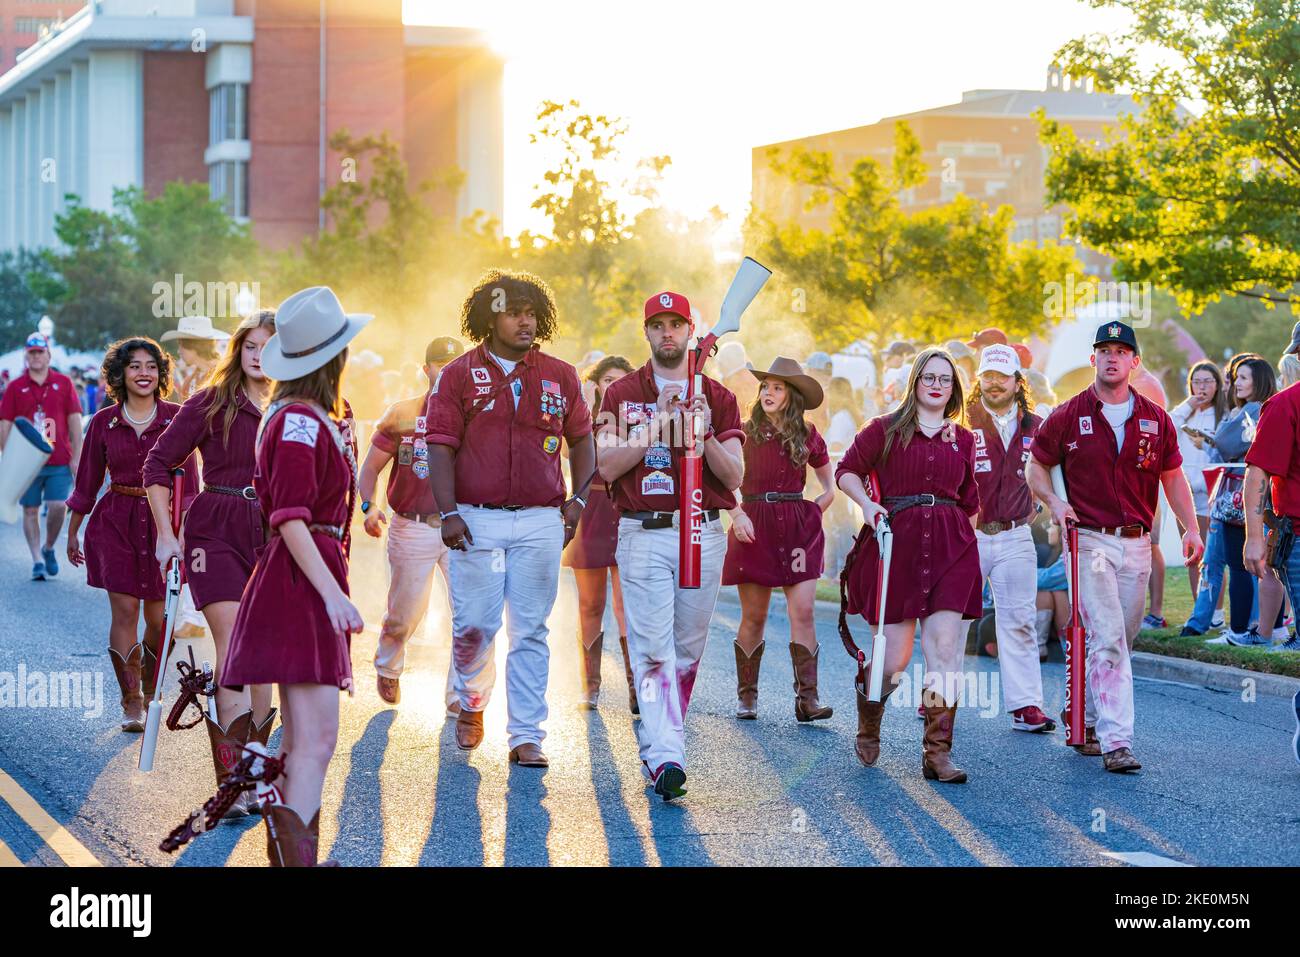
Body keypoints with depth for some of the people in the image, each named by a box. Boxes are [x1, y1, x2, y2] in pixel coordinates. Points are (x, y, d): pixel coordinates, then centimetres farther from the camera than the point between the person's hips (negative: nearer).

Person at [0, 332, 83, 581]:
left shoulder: (63, 383, 6)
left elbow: (74, 420, 5)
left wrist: (76, 456, 0)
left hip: (60, 461, 0)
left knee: (58, 507, -8)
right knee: (31, 511, 3)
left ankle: (48, 548, 17)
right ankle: (37, 561, 9)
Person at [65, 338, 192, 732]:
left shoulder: (176, 418, 1)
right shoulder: (104, 423, 4)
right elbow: (87, 481, 12)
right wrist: (72, 533, 14)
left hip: (163, 521, 0)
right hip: (116, 521, 0)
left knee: (158, 616, 1)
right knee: (124, 611, -7)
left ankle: (149, 690, 26)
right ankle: (131, 703, -1)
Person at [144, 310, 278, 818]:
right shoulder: (210, 403, -2)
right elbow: (159, 462, 1)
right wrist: (166, 534, -3)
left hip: (272, 537, 3)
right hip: (216, 532, -3)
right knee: (233, 645, -14)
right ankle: (232, 782, -15)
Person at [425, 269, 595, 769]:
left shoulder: (560, 377, 11)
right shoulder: (458, 376, 4)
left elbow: (581, 441, 19)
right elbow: (441, 447, -1)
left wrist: (578, 499, 7)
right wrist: (448, 512, -10)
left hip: (540, 521, 2)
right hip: (476, 519, -2)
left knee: (530, 632, 1)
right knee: (474, 624, -2)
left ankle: (526, 736, 5)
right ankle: (472, 703, 26)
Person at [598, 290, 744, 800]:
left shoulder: (718, 397, 9)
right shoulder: (622, 394, 7)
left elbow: (734, 476, 3)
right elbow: (608, 467, -5)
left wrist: (703, 432, -13)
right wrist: (660, 424, -12)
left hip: (703, 533, 2)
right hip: (643, 534, -2)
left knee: (688, 648, 7)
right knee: (653, 647, -12)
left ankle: (656, 741, 23)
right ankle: (665, 757, -19)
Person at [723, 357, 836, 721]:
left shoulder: (807, 437, 8)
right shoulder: (745, 432, 4)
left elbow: (830, 486, 18)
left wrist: (813, 513, 6)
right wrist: (737, 514, -10)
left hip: (798, 527, 1)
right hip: (754, 527, -1)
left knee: (802, 612, -8)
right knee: (753, 616, 2)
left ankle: (807, 698, -9)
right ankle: (746, 695, 13)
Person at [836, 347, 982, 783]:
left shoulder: (963, 440, 16)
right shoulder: (886, 429, 8)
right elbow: (847, 470, 8)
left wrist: (966, 545, 20)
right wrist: (866, 503, -9)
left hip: (951, 548, 2)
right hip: (896, 540, -2)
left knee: (945, 648, -10)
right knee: (895, 656, -3)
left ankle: (938, 753, -6)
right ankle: (868, 718, 30)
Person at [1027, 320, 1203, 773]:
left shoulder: (1155, 419, 8)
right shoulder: (1068, 417, 0)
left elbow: (1173, 476, 13)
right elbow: (1035, 466, 9)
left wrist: (1191, 527, 2)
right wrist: (1054, 502, -9)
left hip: (1137, 544, 4)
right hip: (1089, 541, -4)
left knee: (1119, 640, 11)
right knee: (1109, 639, -14)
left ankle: (1084, 715, 31)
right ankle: (1115, 740, -18)